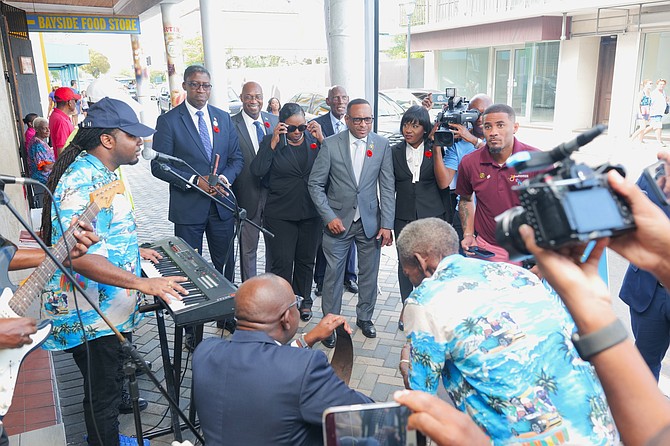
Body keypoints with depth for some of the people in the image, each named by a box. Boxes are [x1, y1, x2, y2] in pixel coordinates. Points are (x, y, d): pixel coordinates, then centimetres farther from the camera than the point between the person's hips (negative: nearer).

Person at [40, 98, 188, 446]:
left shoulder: (100, 172, 9)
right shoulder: (83, 182, -26)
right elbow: (80, 257, -34)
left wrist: (134, 251, 19)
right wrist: (143, 284, -36)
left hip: (107, 308, 10)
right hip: (91, 317, -10)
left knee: (109, 382, 26)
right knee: (102, 395, 7)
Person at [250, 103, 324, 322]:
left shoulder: (314, 138, 1)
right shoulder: (270, 141, -4)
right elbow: (257, 171, -18)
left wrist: (321, 140, -18)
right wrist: (273, 142, -21)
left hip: (310, 212, 3)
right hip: (280, 214, -2)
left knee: (306, 260, 16)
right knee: (282, 262, 0)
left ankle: (304, 300, 33)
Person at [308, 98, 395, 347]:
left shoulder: (382, 145, -2)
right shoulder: (331, 144, -6)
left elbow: (387, 187, -1)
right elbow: (315, 183, -3)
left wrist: (386, 224, -5)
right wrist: (329, 216, -11)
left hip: (370, 221, 2)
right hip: (338, 221, -1)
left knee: (369, 273, 12)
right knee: (333, 274, 5)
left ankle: (365, 317, 33)